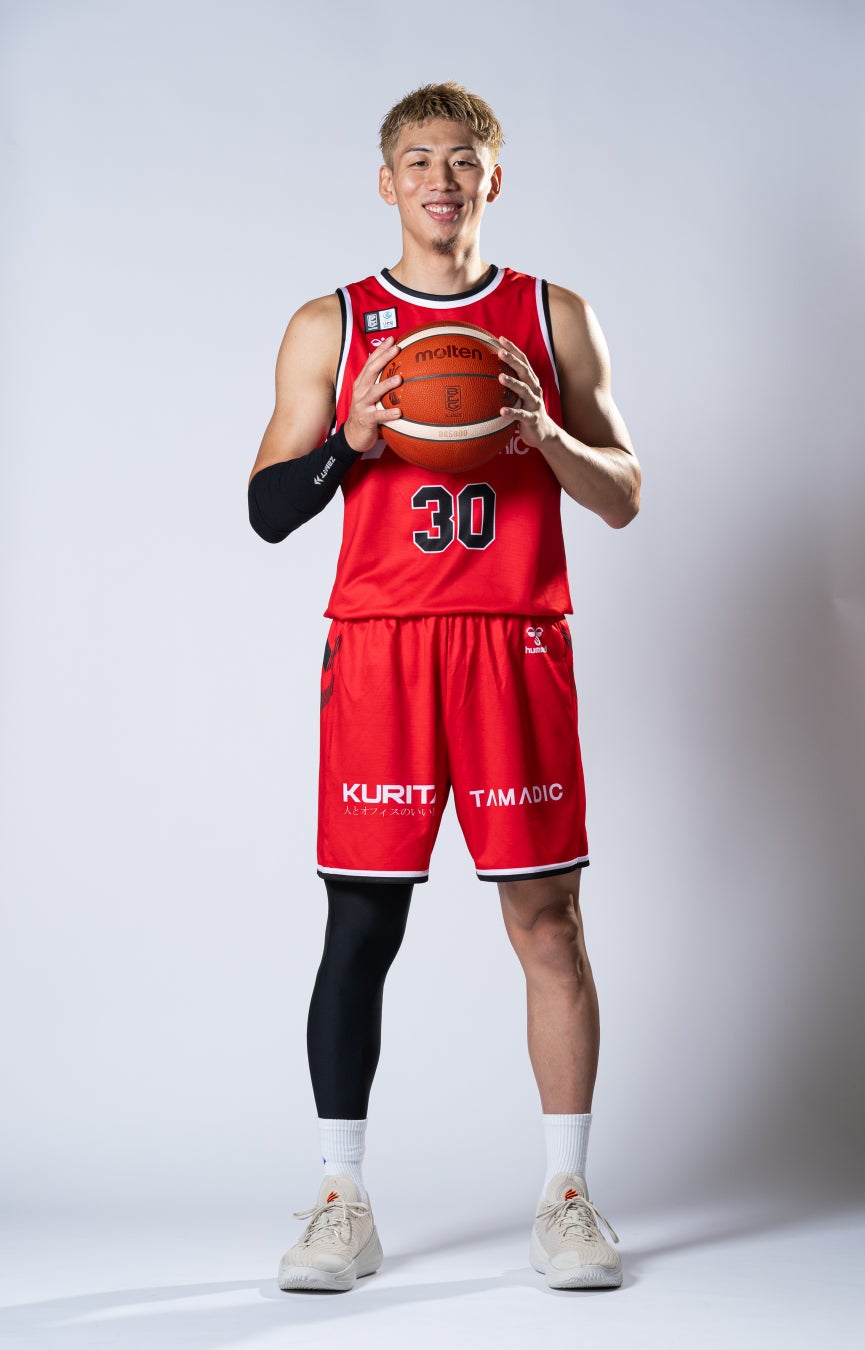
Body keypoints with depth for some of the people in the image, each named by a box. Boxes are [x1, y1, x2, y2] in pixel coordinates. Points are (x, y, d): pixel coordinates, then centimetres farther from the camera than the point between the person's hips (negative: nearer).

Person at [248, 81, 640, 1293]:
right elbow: (268, 510, 8)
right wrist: (351, 440, -10)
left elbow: (624, 500, 10)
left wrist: (545, 434, -9)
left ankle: (566, 1196, 12)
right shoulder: (330, 327, 10)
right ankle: (343, 1203, 11)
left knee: (549, 922, 0)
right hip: (378, 648, 0)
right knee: (360, 927, 0)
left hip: (518, 647, 0)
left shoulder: (554, 318, 11)